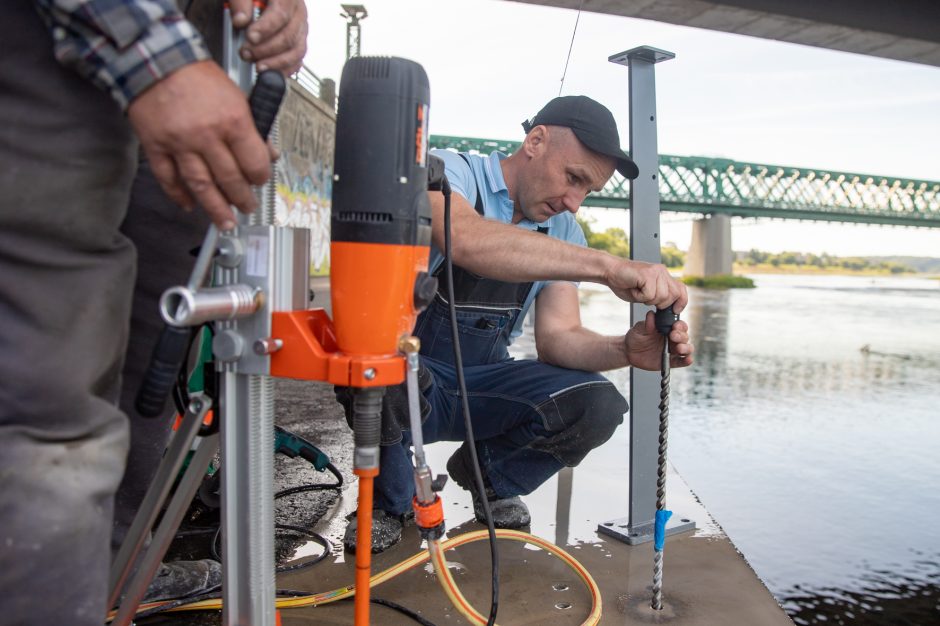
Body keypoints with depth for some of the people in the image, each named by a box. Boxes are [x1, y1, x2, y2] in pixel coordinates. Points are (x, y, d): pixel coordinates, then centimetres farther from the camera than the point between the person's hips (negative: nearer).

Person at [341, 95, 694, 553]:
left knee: (596, 406, -21)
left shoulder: (564, 233, 3)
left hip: (482, 388, 5)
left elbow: (556, 337, -6)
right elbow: (469, 241, -40)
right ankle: (390, 499, -6)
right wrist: (608, 267, -46)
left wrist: (624, 350, -26)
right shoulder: (445, 172, -15)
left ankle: (488, 475, 12)